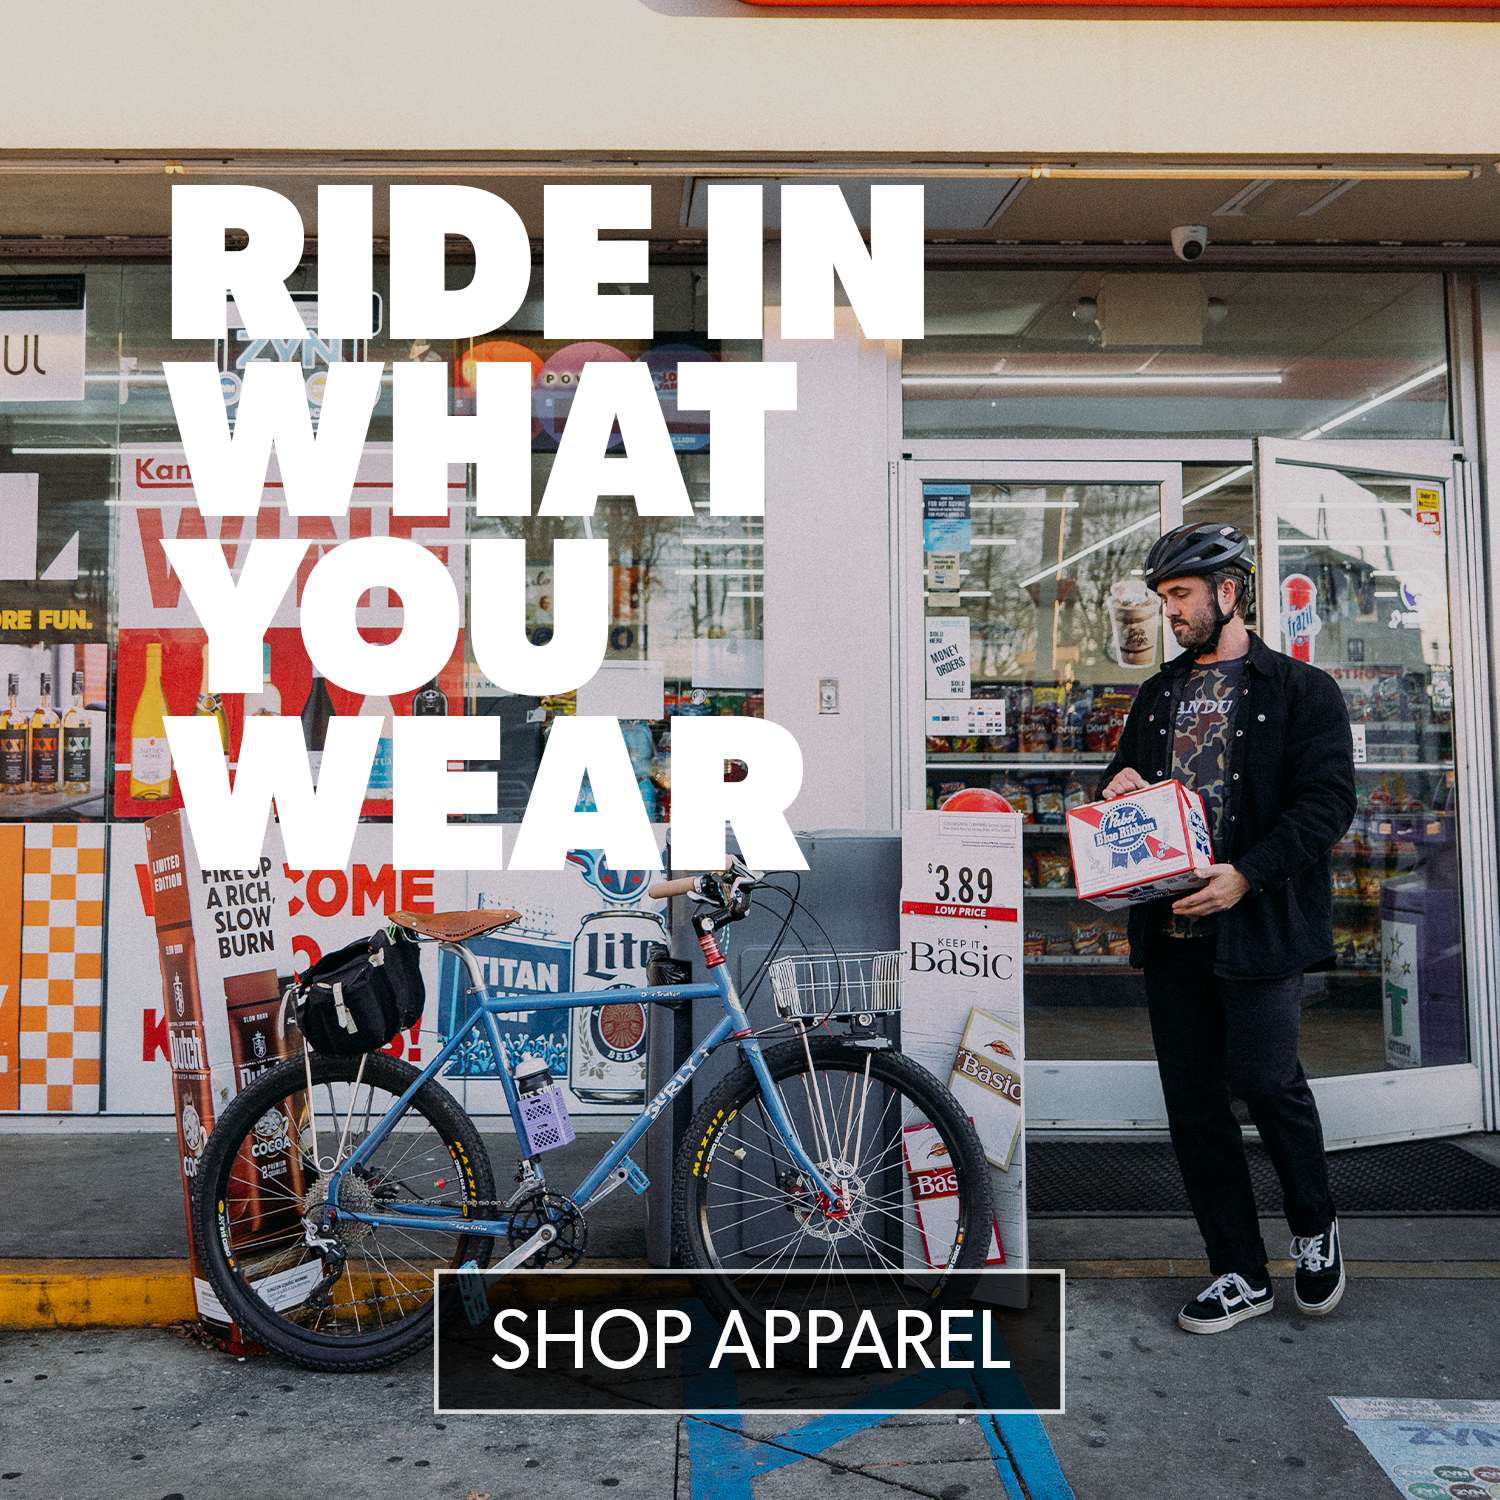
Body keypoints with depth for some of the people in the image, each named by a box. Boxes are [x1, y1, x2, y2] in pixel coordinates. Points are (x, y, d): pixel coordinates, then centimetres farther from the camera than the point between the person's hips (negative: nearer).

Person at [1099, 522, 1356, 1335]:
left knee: (1263, 1078, -9)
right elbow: (1126, 775, 26)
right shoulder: (1157, 694, 18)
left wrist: (1246, 874, -20)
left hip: (1259, 925, -5)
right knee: (1193, 1100, 6)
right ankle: (1240, 1274, 20)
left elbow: (1328, 801, -8)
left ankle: (1315, 1225, 24)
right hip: (1171, 925, 5)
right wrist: (1121, 787, 1)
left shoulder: (1302, 689, 1)